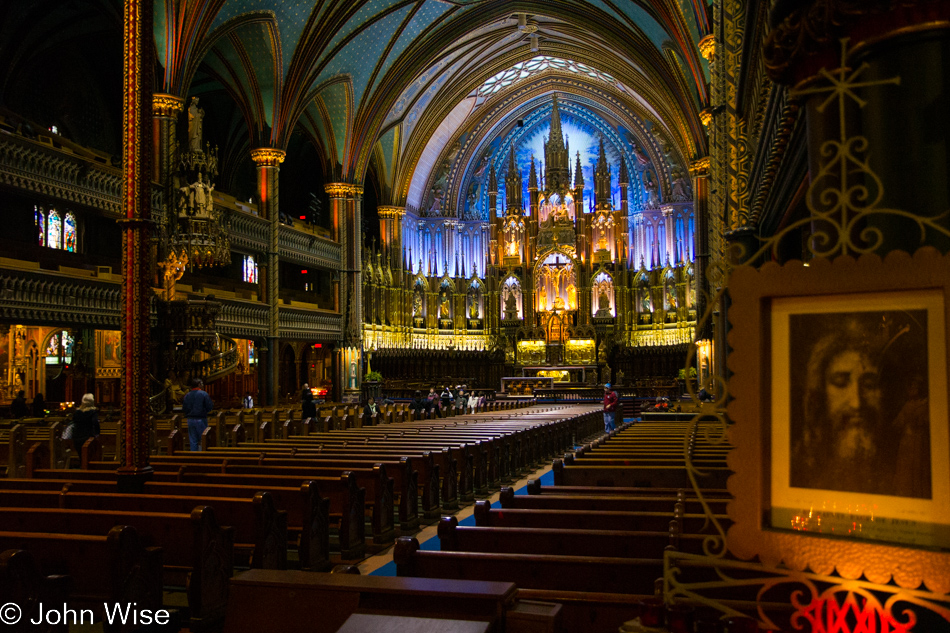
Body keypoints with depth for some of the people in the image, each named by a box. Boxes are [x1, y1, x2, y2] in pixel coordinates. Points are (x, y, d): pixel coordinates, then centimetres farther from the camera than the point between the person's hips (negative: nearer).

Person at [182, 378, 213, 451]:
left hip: (190, 420, 4)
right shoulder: (204, 394, -8)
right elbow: (210, 407, -9)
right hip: (201, 419, -4)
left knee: (193, 441, 8)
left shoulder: (187, 395, 6)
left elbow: (184, 410, 6)